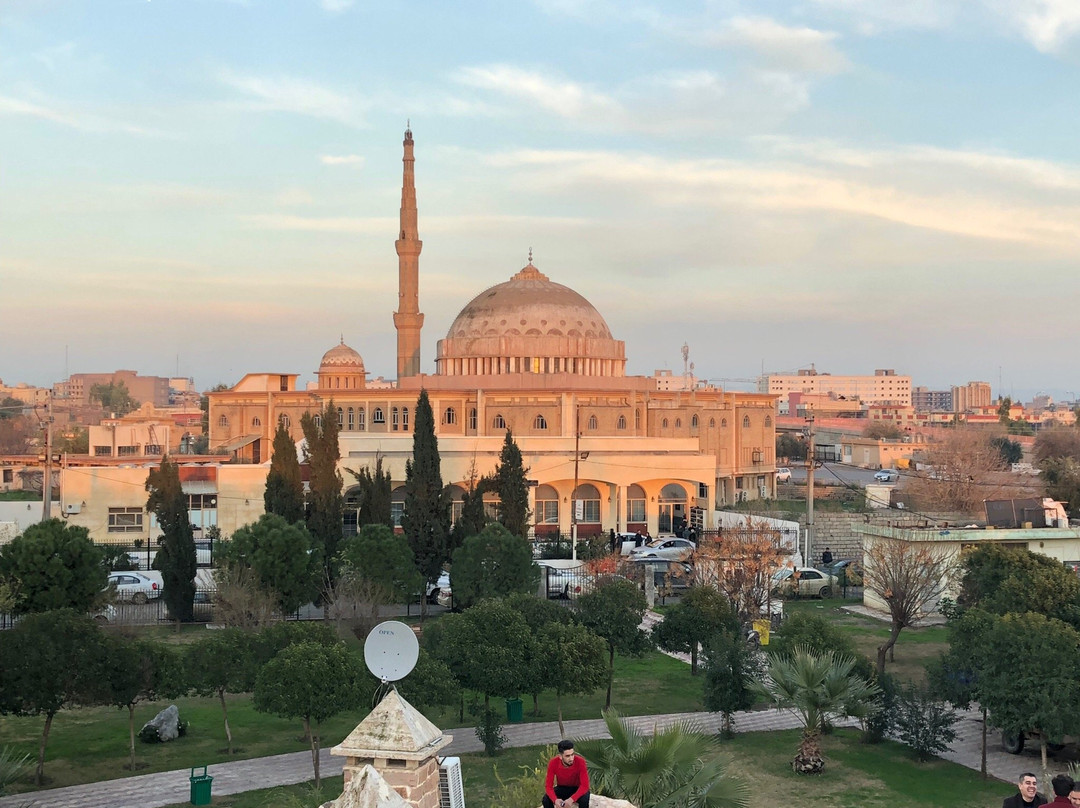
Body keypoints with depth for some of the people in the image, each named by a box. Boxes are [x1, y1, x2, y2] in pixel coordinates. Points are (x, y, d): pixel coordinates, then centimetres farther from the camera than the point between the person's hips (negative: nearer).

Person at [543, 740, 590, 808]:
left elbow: (585, 785, -29)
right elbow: (548, 786, -21)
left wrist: (571, 799, -43)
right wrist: (555, 800, -42)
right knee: (546, 799, -27)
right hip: (561, 789, 2)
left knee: (584, 800, -35)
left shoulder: (580, 762, -29)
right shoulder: (553, 763, -24)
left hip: (577, 789, -2)